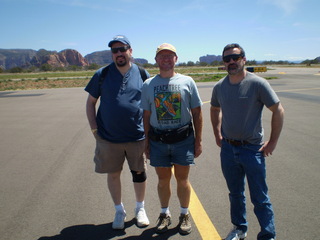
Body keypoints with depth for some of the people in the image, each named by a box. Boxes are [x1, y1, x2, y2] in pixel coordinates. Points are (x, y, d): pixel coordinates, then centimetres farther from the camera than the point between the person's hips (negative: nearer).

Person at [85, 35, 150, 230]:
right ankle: (120, 211, 35)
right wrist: (94, 128, -2)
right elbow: (91, 102, 6)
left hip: (137, 136, 0)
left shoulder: (142, 74, 0)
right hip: (108, 137, 0)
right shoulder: (102, 74, -1)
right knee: (113, 174, 12)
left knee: (139, 173, 13)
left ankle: (140, 209, 36)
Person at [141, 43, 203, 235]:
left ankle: (185, 215, 31)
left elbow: (197, 113, 3)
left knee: (182, 179, 10)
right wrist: (147, 143, 5)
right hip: (158, 140, 1)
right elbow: (146, 116, 7)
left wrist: (198, 141, 1)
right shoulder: (148, 85, 4)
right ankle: (165, 214, 33)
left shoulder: (187, 82, 1)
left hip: (183, 139, -1)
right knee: (163, 179, 13)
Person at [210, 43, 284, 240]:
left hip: (252, 148, -4)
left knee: (260, 198, 6)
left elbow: (278, 110, -9)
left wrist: (273, 142, -10)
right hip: (228, 148, 5)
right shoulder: (219, 87, 1)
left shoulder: (257, 83, -13)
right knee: (235, 194, 20)